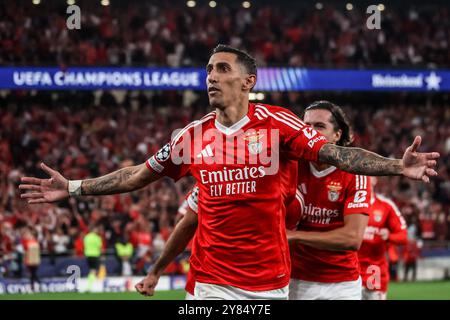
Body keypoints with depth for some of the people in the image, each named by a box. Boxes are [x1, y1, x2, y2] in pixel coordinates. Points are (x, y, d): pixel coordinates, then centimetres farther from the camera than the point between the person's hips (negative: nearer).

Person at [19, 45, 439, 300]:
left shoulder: (276, 124, -3)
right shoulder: (192, 136, 7)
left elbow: (335, 155, -9)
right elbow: (139, 175, 16)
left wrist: (398, 166, -21)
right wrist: (73, 188, 14)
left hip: (270, 283, -2)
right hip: (213, 283, 2)